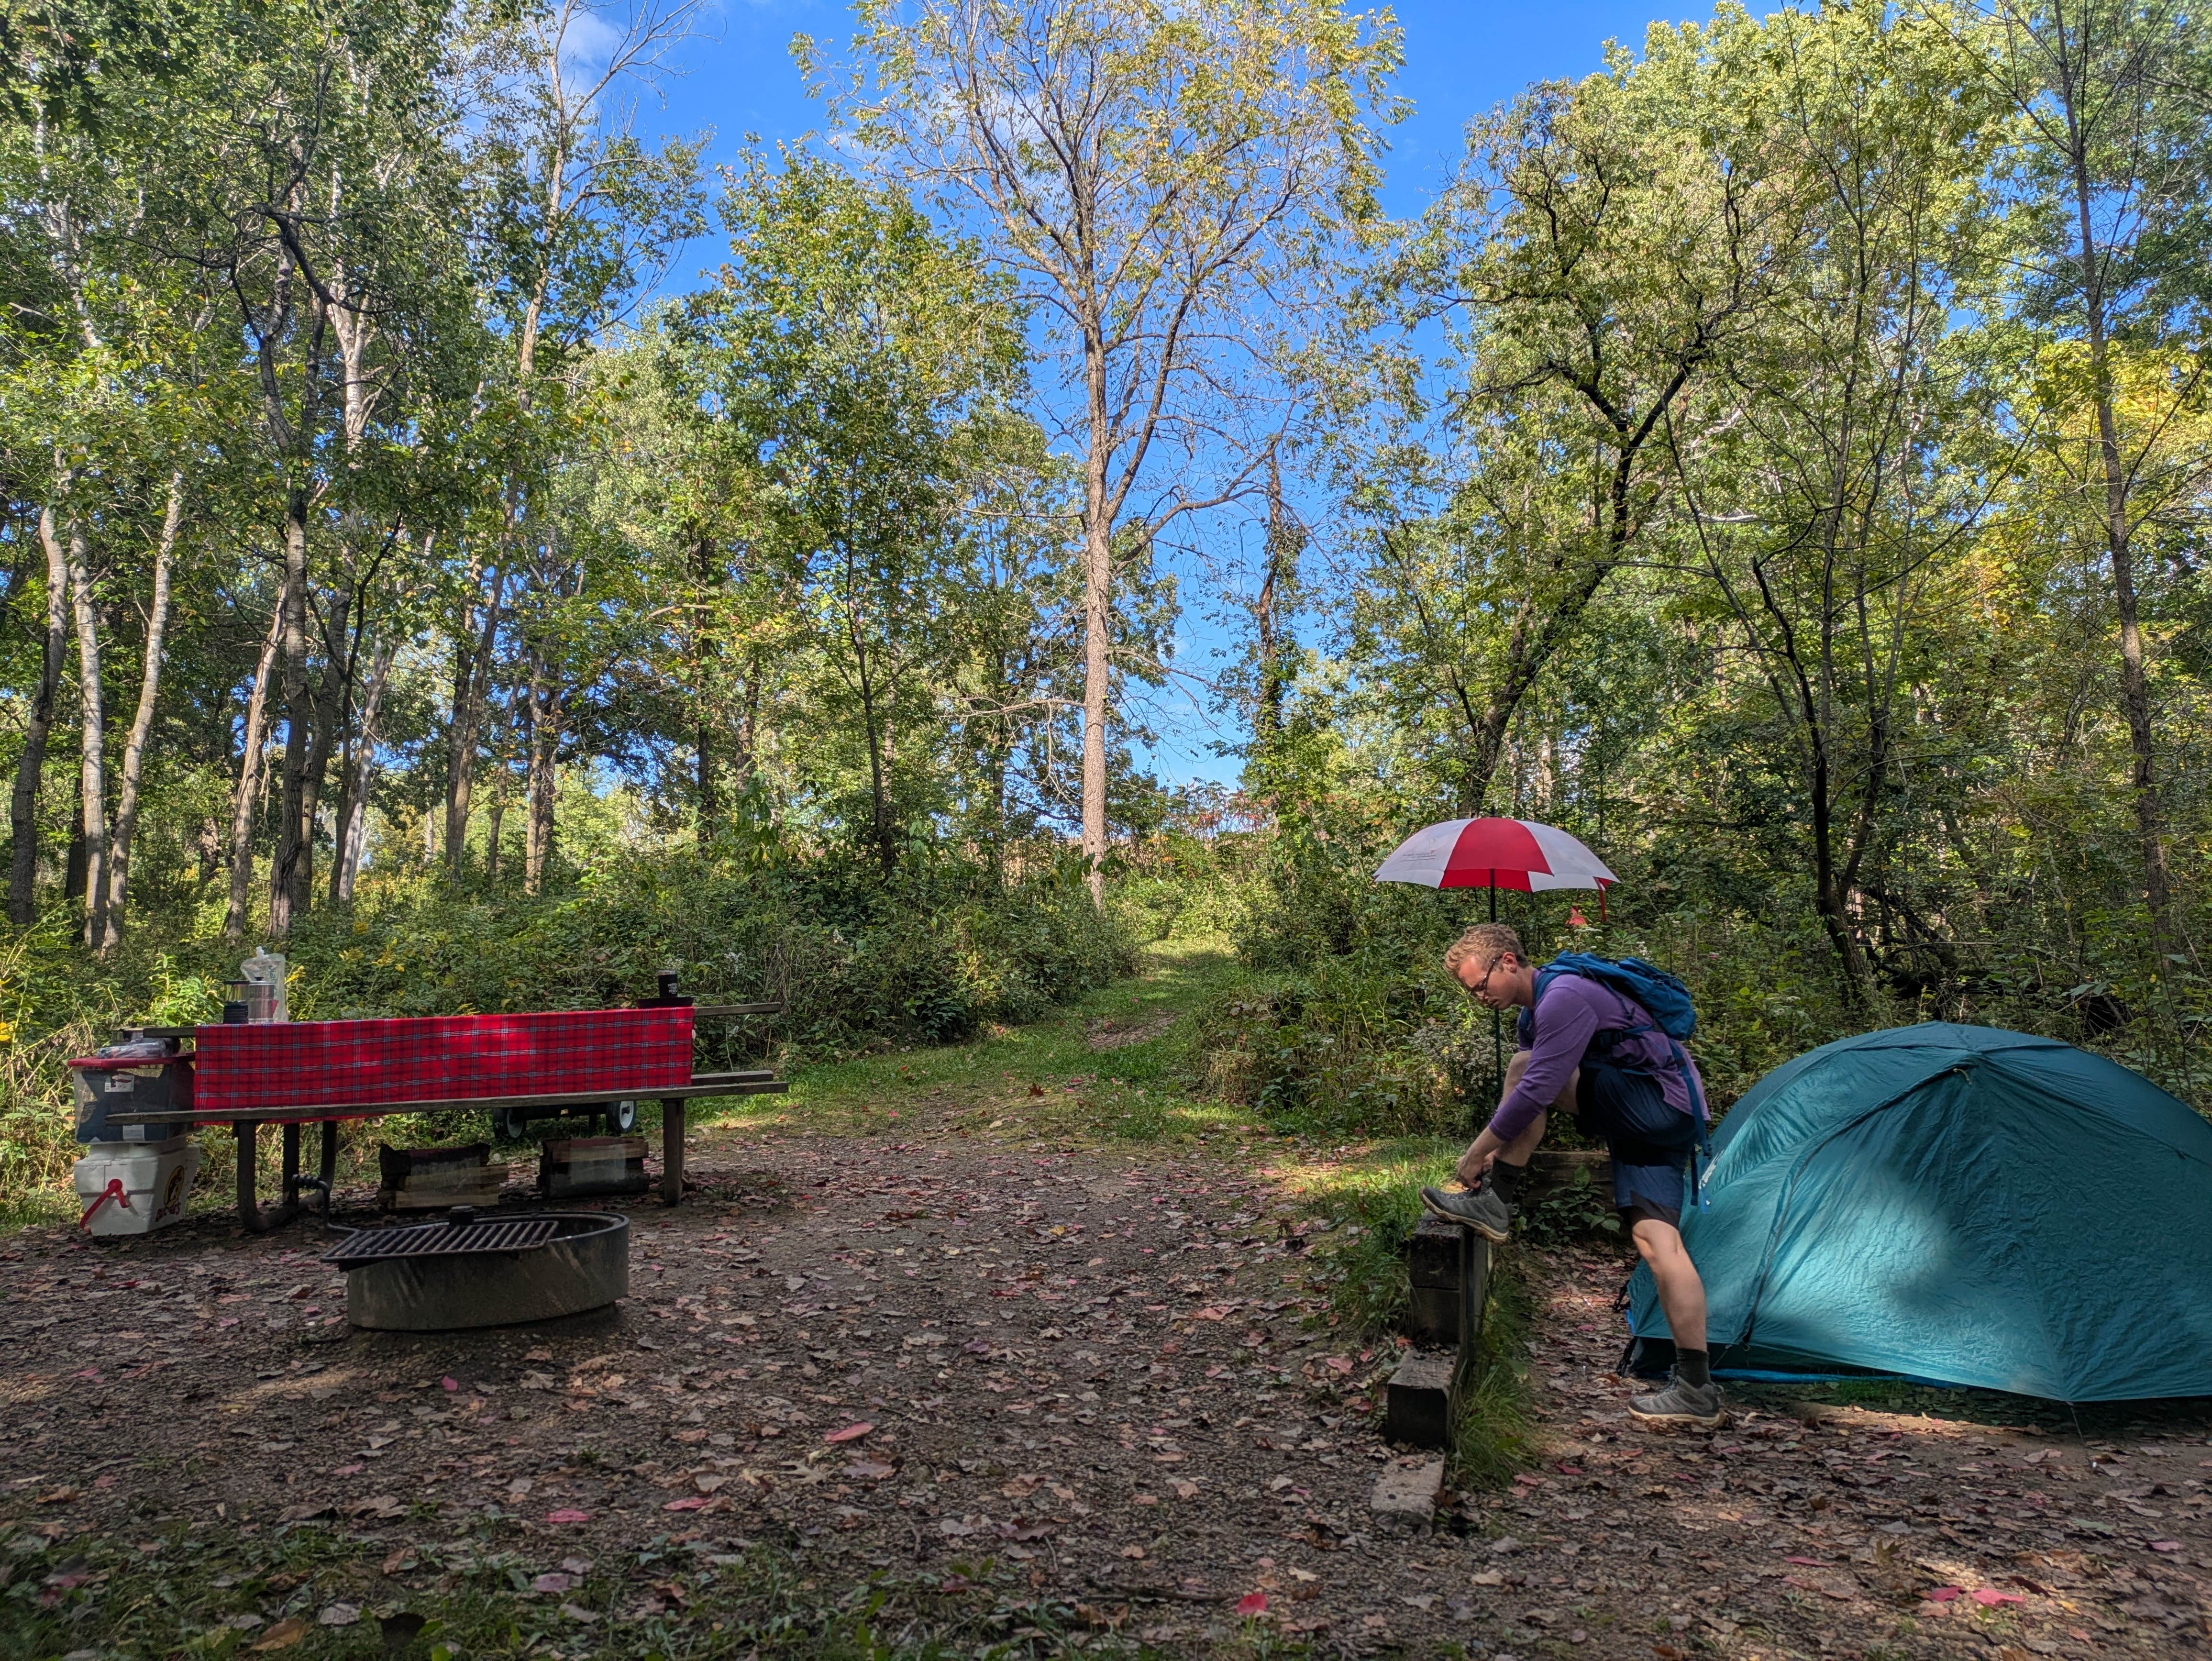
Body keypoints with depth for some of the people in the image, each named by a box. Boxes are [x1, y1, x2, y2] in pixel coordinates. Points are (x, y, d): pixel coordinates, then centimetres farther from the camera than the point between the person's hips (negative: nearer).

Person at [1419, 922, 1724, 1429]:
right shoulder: (1536, 1010, 16)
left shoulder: (1565, 997, -19)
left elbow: (1538, 1090, -25)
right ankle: (1697, 1389, -3)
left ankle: (1493, 1204, -15)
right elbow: (1529, 1107, 23)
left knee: (1525, 1066, -20)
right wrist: (1499, 1152, 11)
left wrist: (1478, 1152, -16)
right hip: (1652, 1127, 10)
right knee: (1655, 1241, -1)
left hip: (1660, 1105, -10)